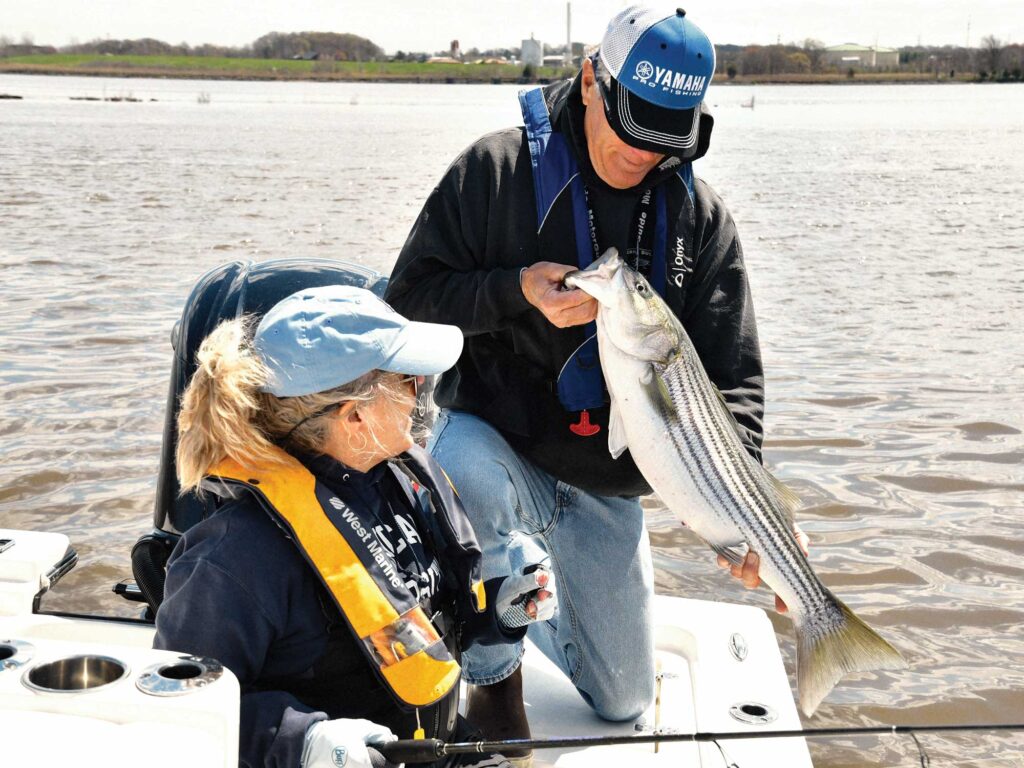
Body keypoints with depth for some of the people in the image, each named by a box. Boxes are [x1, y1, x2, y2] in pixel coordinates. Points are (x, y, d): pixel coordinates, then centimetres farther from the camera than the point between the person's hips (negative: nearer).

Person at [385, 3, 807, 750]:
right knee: (465, 469, -41)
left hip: (606, 491, 3)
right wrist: (517, 292, -25)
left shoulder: (701, 217, -3)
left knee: (622, 700, 9)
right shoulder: (497, 169, -10)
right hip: (494, 440, -3)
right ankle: (495, 676, -13)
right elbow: (411, 295, -8)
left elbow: (733, 375, -5)